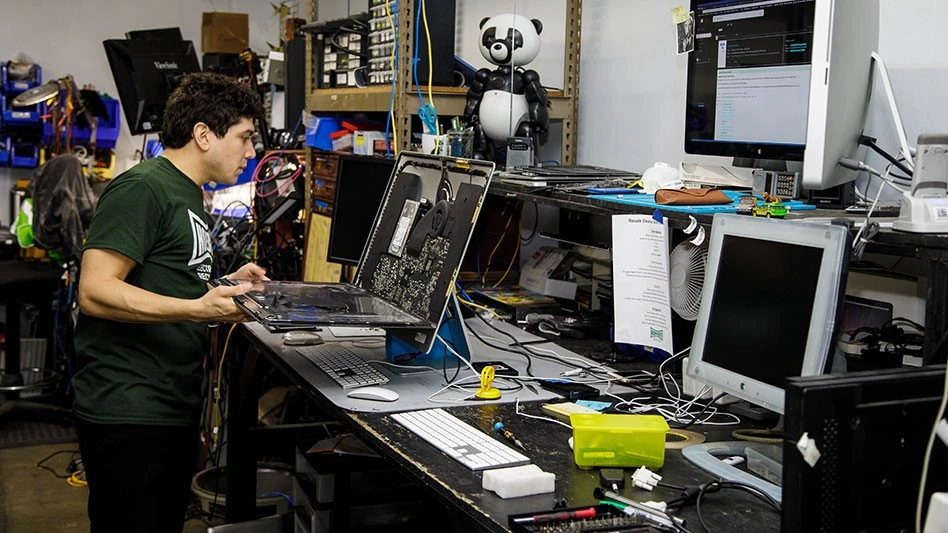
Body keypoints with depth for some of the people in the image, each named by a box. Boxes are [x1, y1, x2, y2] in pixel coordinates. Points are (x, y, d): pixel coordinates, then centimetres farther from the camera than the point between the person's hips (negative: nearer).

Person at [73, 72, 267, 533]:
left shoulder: (189, 196, 17)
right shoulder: (142, 189, -13)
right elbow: (96, 292, -21)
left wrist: (224, 286, 11)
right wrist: (199, 309, -29)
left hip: (175, 407, 10)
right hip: (128, 414, -10)